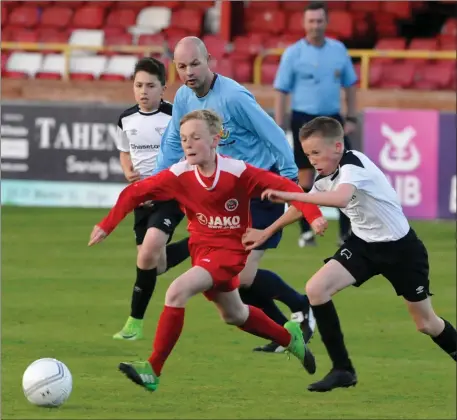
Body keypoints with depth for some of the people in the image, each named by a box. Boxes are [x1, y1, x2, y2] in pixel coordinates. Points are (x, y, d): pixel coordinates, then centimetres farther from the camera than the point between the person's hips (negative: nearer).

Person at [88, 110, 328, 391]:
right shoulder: (180, 175, -11)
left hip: (230, 250, -6)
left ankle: (153, 371, -21)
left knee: (177, 291, -25)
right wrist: (107, 226, -13)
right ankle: (289, 337, 52)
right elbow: (135, 193, -6)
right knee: (233, 315, 24)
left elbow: (285, 186, -18)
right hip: (202, 249, 6)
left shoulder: (237, 173, -21)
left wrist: (313, 215, -28)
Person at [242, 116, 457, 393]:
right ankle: (343, 370, -6)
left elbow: (341, 198, -47)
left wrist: (288, 195, -48)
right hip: (364, 244, 7)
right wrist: (267, 233, 23)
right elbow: (304, 207, 18)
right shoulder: (326, 177, -1)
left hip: (400, 246, -7)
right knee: (316, 290, -13)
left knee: (426, 323, 3)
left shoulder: (353, 164, -26)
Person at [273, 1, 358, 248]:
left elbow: (349, 85, 14)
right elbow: (281, 91, -3)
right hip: (304, 120, -3)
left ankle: (346, 233, 3)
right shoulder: (293, 53, -4)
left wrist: (351, 118, 7)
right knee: (305, 177, 1)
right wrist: (279, 127, -9)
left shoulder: (338, 50, 5)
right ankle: (306, 232, 11)